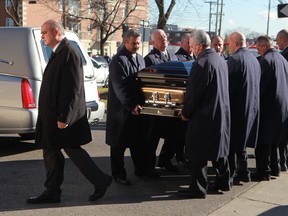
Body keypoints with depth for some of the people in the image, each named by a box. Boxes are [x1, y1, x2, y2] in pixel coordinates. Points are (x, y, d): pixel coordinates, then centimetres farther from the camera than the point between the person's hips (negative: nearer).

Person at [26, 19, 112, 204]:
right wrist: (59, 115, 17)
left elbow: (72, 89, -22)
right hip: (52, 115, 10)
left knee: (72, 149, 0)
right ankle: (52, 192, 21)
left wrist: (63, 117, -22)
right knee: (50, 151, 12)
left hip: (62, 115, -10)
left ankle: (100, 181, 14)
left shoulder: (69, 53, -17)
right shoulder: (58, 53, 14)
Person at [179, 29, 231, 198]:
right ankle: (224, 182, 31)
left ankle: (198, 188, 9)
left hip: (204, 115, -9)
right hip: (222, 113, 9)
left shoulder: (201, 63, -19)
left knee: (197, 153, 2)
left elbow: (193, 92, -19)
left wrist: (186, 113, -6)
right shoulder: (221, 60, 7)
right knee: (219, 148, 20)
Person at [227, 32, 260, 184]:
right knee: (241, 141, 18)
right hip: (252, 107, 8)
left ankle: (230, 174, 7)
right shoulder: (254, 59, 7)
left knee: (231, 141, 2)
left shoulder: (234, 59, -16)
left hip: (237, 107, -8)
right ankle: (243, 172, 23)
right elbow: (257, 84, 13)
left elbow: (228, 85, -17)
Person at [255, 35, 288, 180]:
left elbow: (260, 85, -18)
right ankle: (274, 167, 27)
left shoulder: (265, 60, -15)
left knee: (263, 141, 0)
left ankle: (263, 171, 4)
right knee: (274, 139, 20)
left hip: (268, 107, -8)